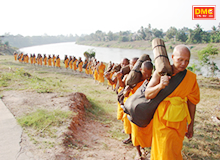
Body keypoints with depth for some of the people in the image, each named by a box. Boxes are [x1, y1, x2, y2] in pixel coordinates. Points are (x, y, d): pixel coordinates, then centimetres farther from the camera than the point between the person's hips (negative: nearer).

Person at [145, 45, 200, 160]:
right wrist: (160, 86, -36)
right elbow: (147, 95, -16)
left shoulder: (191, 77, -5)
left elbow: (191, 102, 5)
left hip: (179, 121, 3)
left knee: (175, 150, 18)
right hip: (162, 119, -2)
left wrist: (191, 125, 10)